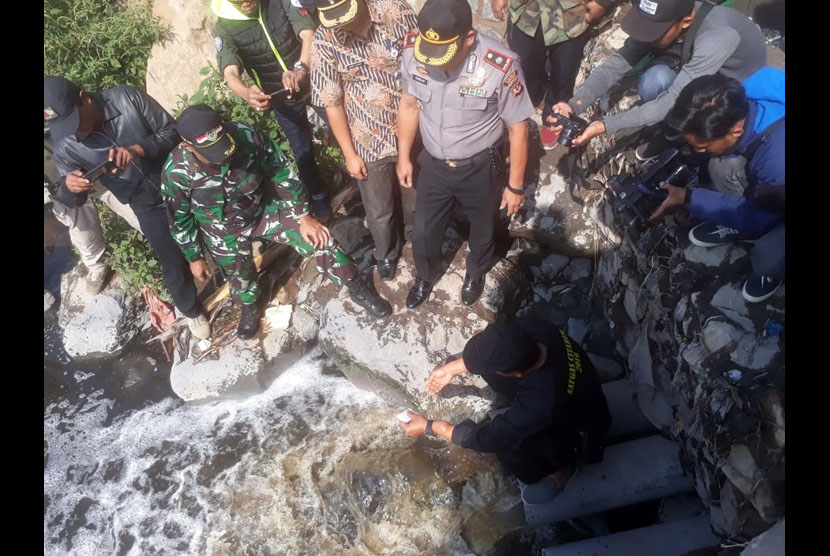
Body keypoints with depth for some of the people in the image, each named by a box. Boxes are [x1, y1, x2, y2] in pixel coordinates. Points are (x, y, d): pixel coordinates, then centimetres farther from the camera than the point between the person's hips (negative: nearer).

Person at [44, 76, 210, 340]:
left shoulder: (127, 98, -21)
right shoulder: (65, 146, -15)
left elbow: (173, 130, -16)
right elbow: (71, 200, -8)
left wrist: (139, 149, -32)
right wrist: (68, 186, -32)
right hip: (149, 207, 1)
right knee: (174, 264, 10)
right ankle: (191, 310, 40)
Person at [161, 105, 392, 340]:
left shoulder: (246, 135, -30)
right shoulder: (177, 171, -28)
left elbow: (281, 173, -16)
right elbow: (180, 220, -10)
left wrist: (304, 217, -13)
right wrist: (194, 258, 0)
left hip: (265, 208, 0)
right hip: (224, 232, 0)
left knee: (319, 239, -10)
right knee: (240, 276, 19)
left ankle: (359, 290, 13)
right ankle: (250, 306, 57)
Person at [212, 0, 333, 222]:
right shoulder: (225, 28, -13)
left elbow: (309, 34, -26)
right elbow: (231, 73, -25)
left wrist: (300, 69, -46)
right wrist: (247, 93, -50)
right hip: (283, 99, 1)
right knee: (303, 152, 11)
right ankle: (319, 199, 34)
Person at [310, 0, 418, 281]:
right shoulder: (325, 41, -16)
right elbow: (332, 103, -9)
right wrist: (350, 154, -6)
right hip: (369, 141, -1)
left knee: (415, 197, 23)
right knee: (379, 210, 17)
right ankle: (386, 253, 48)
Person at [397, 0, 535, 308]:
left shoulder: (501, 66, -31)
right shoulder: (413, 50, -20)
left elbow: (518, 128, -16)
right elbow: (409, 104, -1)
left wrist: (515, 185, -7)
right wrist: (403, 156, 7)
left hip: (480, 168, -2)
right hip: (433, 162, 3)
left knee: (482, 229, 23)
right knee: (423, 231, 19)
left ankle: (475, 273, 56)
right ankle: (425, 277, 52)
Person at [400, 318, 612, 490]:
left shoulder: (542, 400, -44)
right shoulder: (530, 326, -29)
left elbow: (490, 438, -31)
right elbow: (492, 349, -5)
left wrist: (429, 427, -21)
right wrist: (451, 368, -4)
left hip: (577, 428, -5)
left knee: (508, 447, -25)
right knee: (489, 363, -10)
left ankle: (559, 465, 7)